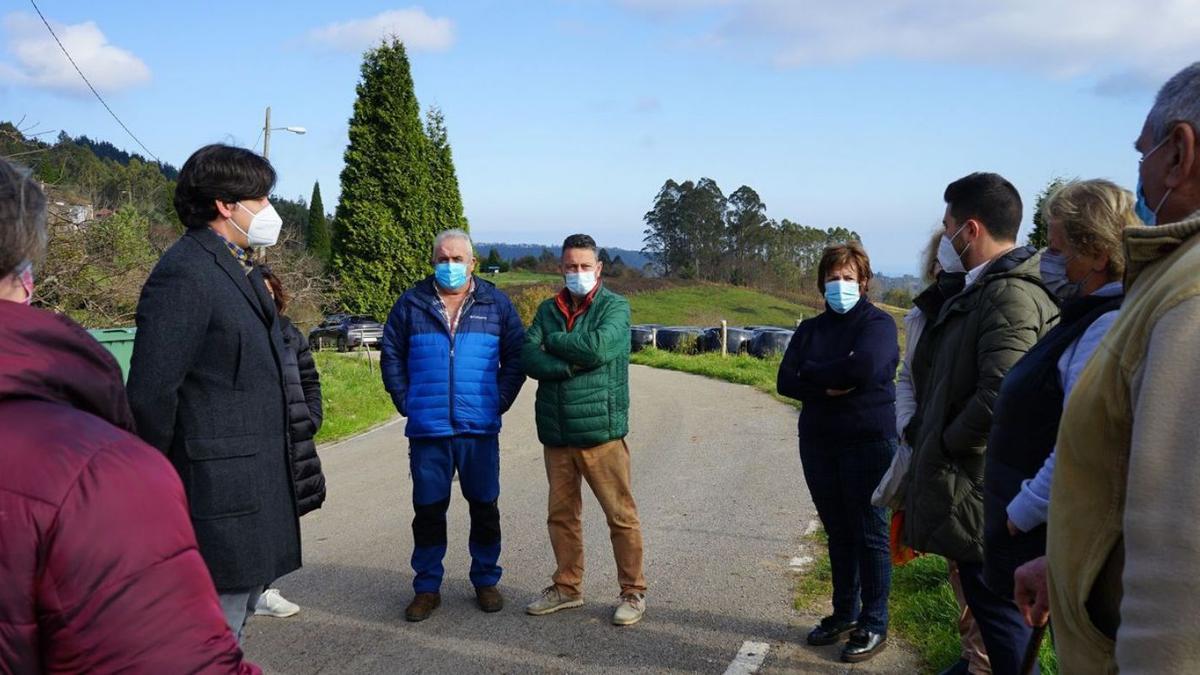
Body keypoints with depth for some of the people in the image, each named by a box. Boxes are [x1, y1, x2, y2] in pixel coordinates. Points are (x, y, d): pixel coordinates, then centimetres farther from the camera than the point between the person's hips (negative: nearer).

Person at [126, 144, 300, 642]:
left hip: (254, 491, 10)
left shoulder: (241, 269, 14)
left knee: (241, 607, 20)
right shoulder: (185, 273, -16)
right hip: (219, 498, -10)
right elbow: (151, 393, -19)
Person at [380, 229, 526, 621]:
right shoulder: (412, 304, 5)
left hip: (480, 427, 0)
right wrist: (406, 403, 2)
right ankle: (427, 587, 20)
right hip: (427, 430, 0)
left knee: (485, 507, 9)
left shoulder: (496, 304, 5)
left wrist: (500, 401, -2)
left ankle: (486, 581, 24)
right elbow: (391, 356, 10)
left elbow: (516, 357, 7)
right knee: (428, 510, 7)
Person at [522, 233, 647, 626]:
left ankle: (633, 592, 16)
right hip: (556, 433, 5)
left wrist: (553, 342, -7)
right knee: (561, 515, 15)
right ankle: (567, 587, 30)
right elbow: (529, 358, -3)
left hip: (601, 431, -5)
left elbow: (598, 346, -21)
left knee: (621, 515, 2)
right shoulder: (548, 310, 10)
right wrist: (571, 365, -17)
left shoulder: (615, 307, -3)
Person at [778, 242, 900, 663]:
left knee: (869, 533, 3)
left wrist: (812, 373, -10)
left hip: (868, 442, -5)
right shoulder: (810, 329, 10)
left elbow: (864, 368, -24)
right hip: (818, 442, 5)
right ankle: (844, 613, 28)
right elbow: (786, 381, -1)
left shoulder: (878, 323, -6)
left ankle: (874, 625, 15)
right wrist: (830, 386, -17)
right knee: (837, 532, 14)